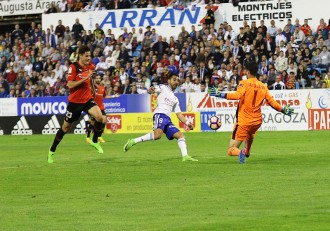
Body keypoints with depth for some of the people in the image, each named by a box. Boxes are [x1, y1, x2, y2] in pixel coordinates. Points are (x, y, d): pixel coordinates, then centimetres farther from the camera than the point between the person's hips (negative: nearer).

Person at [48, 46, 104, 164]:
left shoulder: (90, 66, 2)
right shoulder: (73, 67, -15)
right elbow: (70, 84, -24)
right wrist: (85, 78, -29)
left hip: (87, 99, 4)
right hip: (74, 101, -4)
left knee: (99, 116, -24)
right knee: (66, 127, 7)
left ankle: (95, 141, -2)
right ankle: (52, 151, 24)